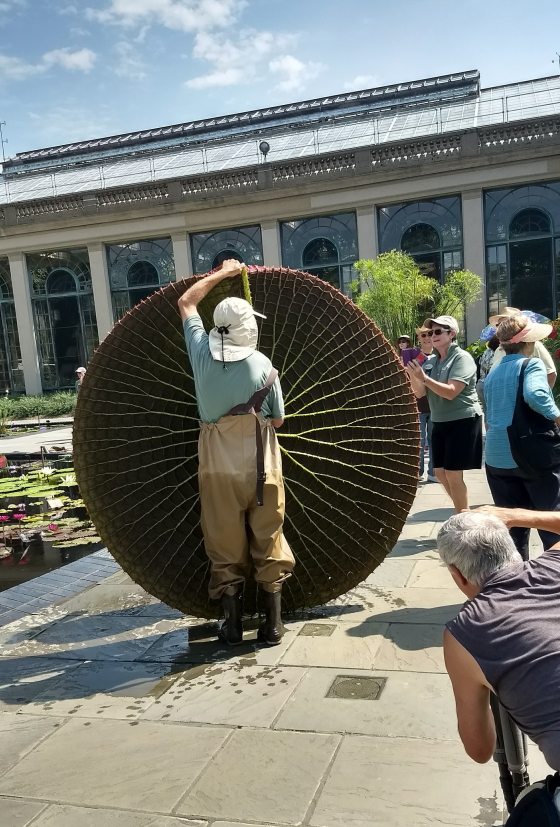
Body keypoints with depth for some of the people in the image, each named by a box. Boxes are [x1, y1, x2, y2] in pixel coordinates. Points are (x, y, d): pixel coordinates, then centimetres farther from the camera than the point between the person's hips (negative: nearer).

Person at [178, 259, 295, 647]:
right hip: (261, 467, -1)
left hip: (217, 468, 2)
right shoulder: (263, 365, -9)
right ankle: (273, 623, 17)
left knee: (225, 548, 12)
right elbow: (278, 420, 1)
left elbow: (186, 302, 14)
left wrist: (221, 273, 22)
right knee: (268, 545, 11)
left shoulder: (202, 353, -3)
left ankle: (233, 624, 19)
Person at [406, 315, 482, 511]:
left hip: (463, 421, -7)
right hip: (439, 422, 8)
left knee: (453, 474, -7)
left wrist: (424, 378, -29)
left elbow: (451, 392, -23)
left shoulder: (462, 358, -12)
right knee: (440, 473, 11)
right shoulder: (433, 361, 8)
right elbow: (420, 393, 4)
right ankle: (462, 513, 28)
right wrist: (412, 374, -13)